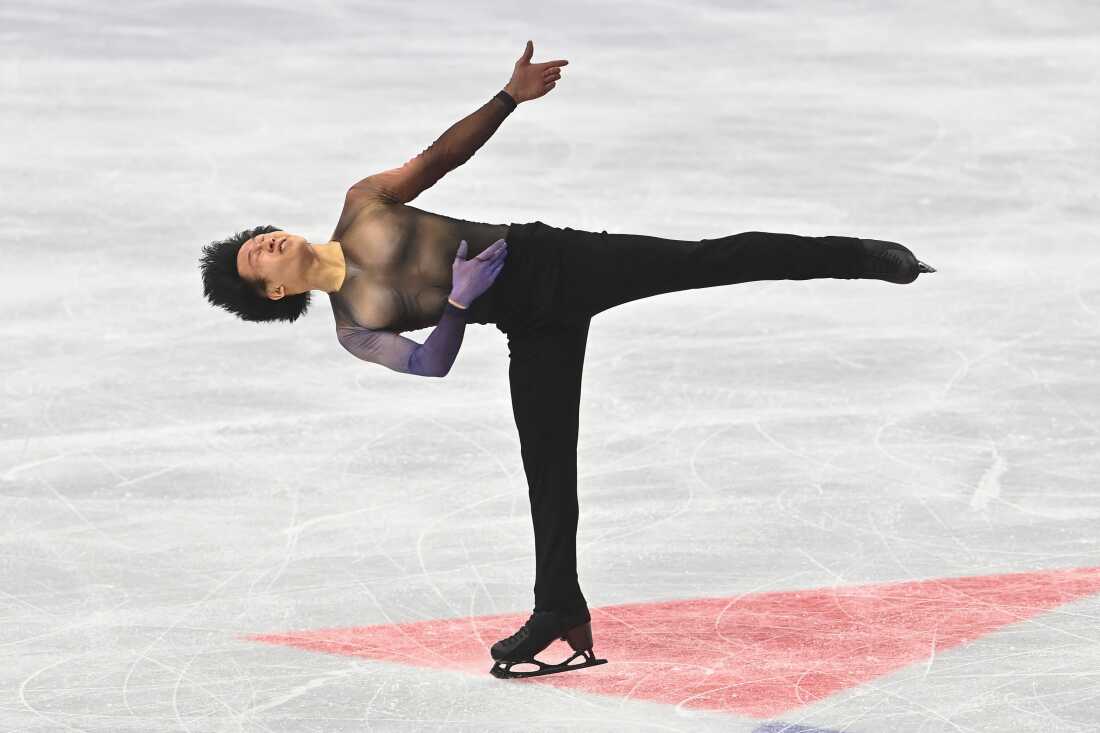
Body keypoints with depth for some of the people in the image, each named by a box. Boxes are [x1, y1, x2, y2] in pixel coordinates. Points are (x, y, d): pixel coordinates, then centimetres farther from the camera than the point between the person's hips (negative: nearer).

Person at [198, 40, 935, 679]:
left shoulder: (364, 203, 2)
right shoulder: (354, 329, -3)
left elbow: (439, 155, 6)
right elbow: (430, 366, -11)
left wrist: (509, 97, -4)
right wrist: (459, 300, -25)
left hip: (555, 259, 0)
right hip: (530, 327, 0)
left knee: (712, 261, -10)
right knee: (546, 467, -4)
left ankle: (862, 257, -5)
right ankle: (561, 612, 8)